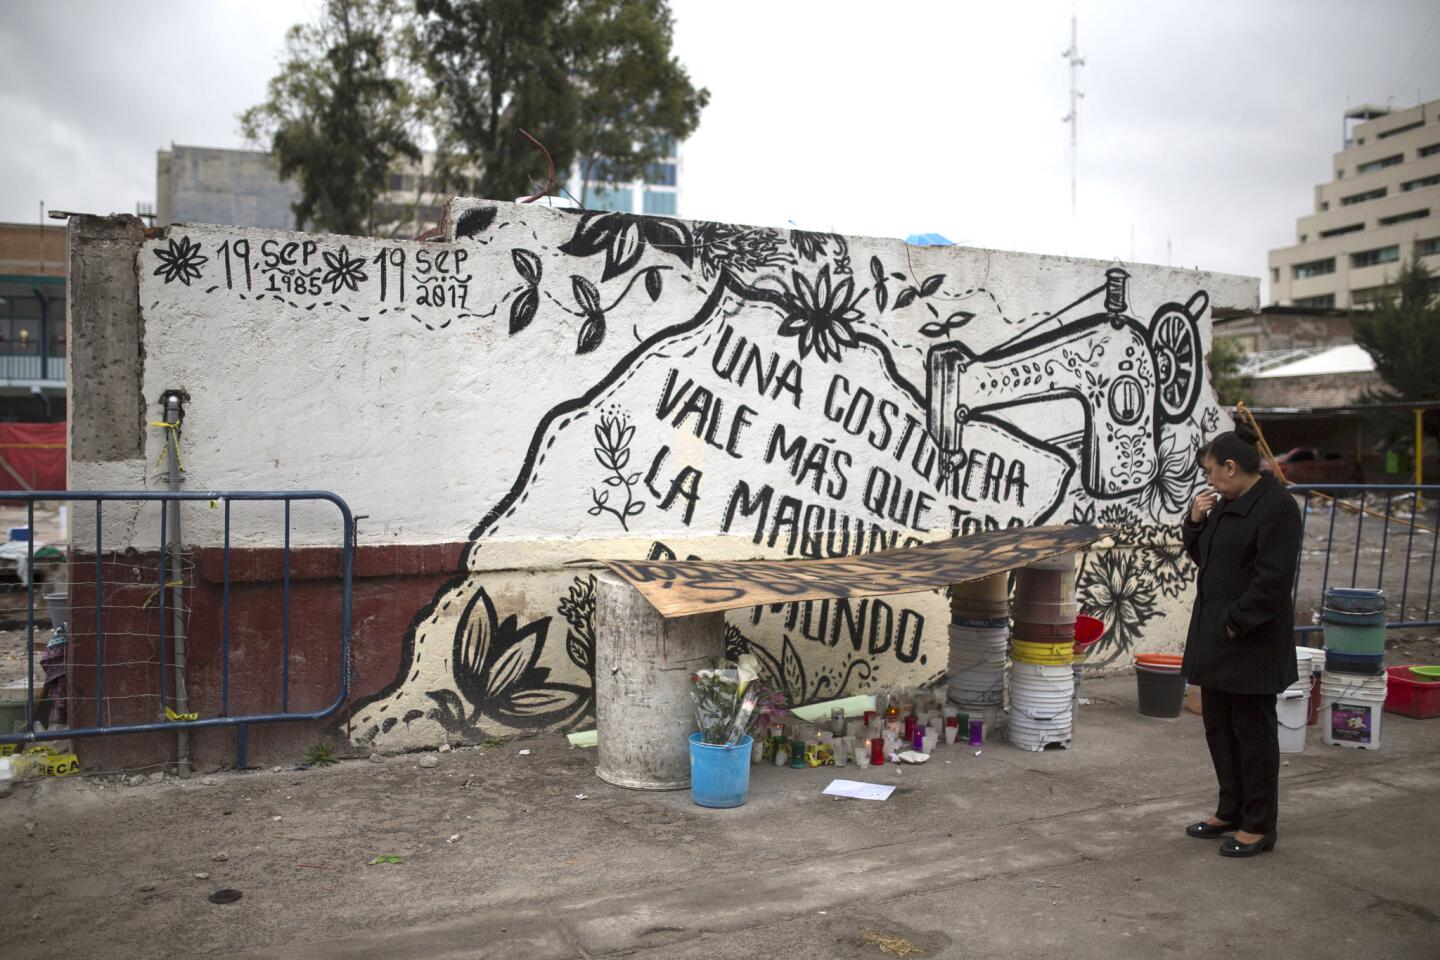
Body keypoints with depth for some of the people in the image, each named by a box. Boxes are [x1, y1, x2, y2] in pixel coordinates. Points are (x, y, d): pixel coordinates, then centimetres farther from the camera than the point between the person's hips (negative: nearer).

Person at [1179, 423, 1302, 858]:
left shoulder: (1276, 506, -17)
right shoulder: (1226, 503, 11)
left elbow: (1273, 578, -22)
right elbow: (1201, 556, 18)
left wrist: (1237, 622, -19)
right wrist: (1196, 520, 1)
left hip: (1251, 643, -9)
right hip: (1215, 636, 9)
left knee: (1253, 731, 2)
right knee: (1219, 725, 16)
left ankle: (1259, 826, 14)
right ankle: (1231, 810, 30)